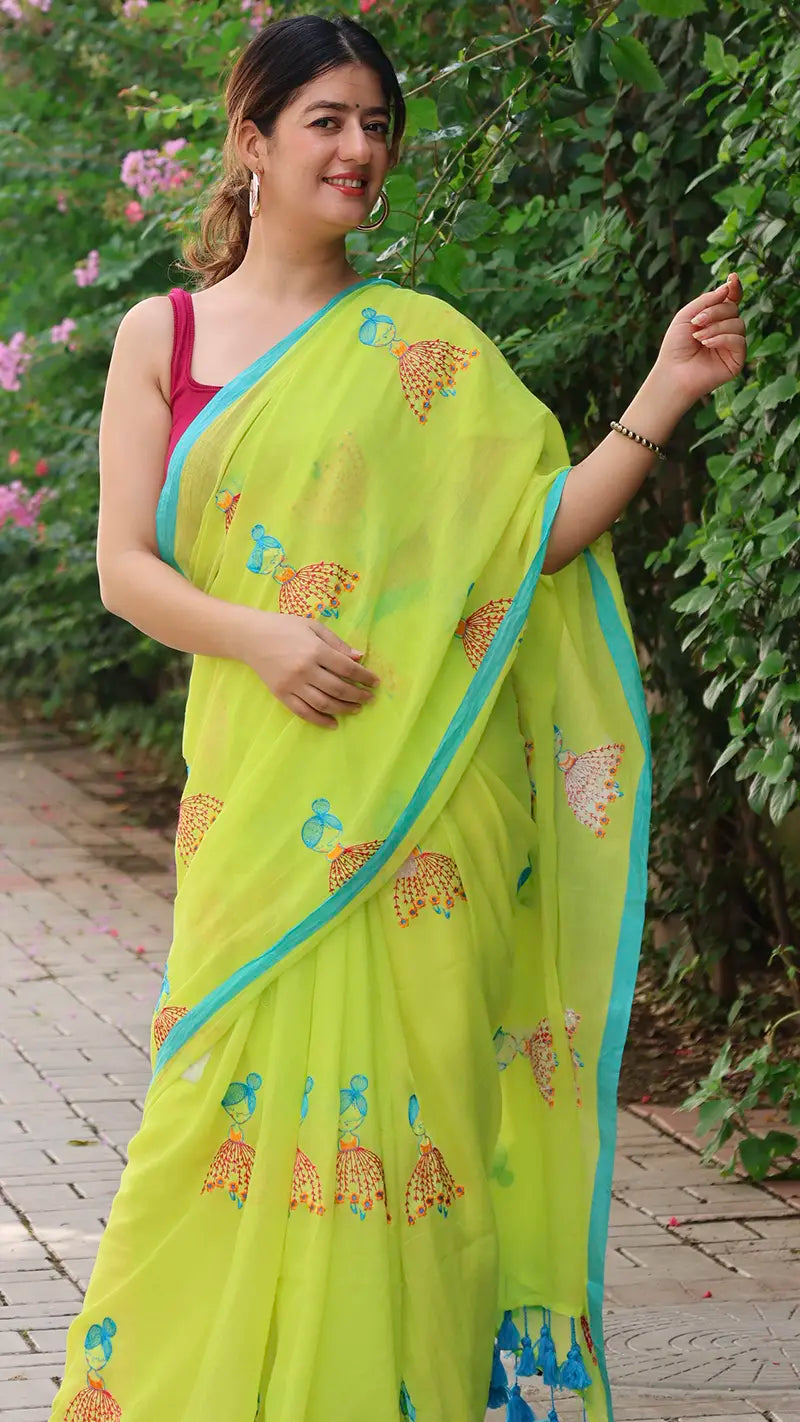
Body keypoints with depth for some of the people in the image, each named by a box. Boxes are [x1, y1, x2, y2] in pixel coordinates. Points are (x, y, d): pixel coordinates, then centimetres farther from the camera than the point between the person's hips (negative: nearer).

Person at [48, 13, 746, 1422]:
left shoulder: (428, 346, 8)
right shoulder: (163, 335, 9)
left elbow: (542, 531, 1)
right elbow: (123, 564, 3)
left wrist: (666, 392, -7)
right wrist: (257, 635, -13)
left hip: (420, 785, 0)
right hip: (258, 785, 1)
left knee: (400, 1091, -3)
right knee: (244, 1085, -2)